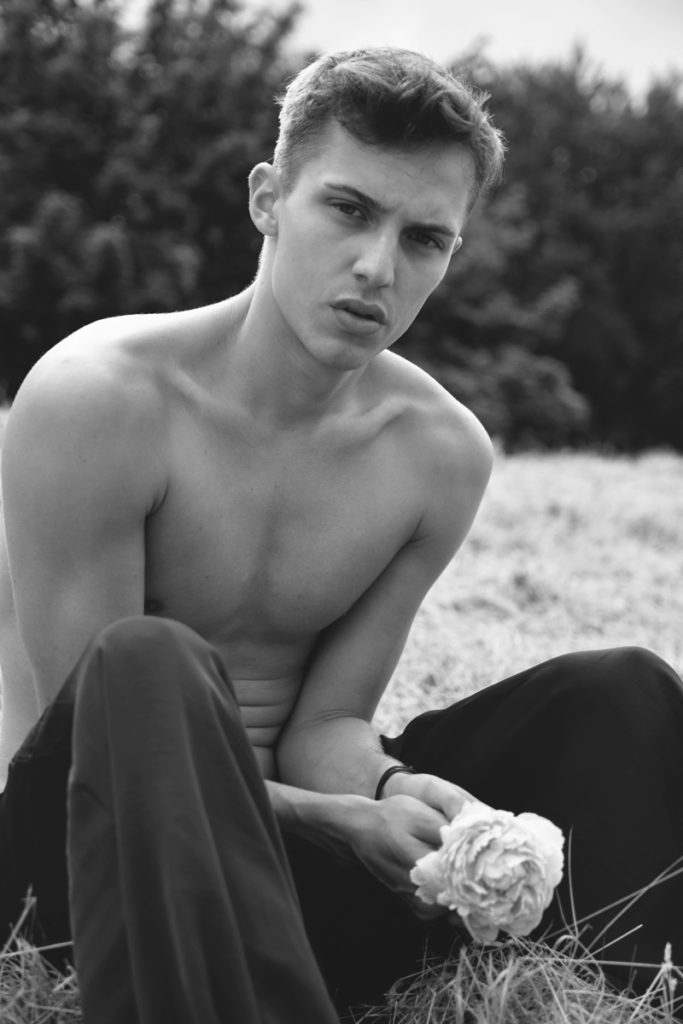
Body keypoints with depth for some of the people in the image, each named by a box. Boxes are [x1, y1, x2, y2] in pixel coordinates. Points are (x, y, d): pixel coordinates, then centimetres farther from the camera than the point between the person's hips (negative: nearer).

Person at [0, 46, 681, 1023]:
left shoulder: (443, 450, -4)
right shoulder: (97, 400, -19)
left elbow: (326, 721, -1)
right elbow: (97, 716, -19)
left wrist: (394, 795, -25)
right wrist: (349, 821, -29)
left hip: (287, 830, 5)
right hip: (105, 853, -4)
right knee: (148, 664, -39)